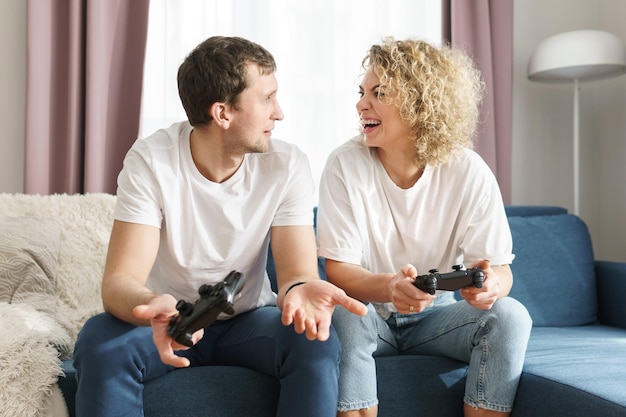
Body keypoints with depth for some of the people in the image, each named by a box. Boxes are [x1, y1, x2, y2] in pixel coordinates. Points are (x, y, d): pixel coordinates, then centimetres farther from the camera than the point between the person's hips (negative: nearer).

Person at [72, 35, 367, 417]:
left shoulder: (288, 165, -15)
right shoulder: (151, 161, -20)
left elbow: (298, 271, -20)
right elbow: (119, 280, -25)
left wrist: (300, 290, -45)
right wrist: (152, 305, -50)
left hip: (249, 319, 1)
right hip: (173, 321, -1)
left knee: (319, 343, -27)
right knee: (100, 345, -30)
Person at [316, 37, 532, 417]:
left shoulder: (468, 172, -13)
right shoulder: (345, 165, -15)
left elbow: (500, 268, -12)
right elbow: (338, 269, -18)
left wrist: (491, 282, -37)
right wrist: (388, 286, -40)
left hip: (435, 314, 2)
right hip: (368, 312, -1)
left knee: (510, 315, -23)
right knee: (341, 316, -33)